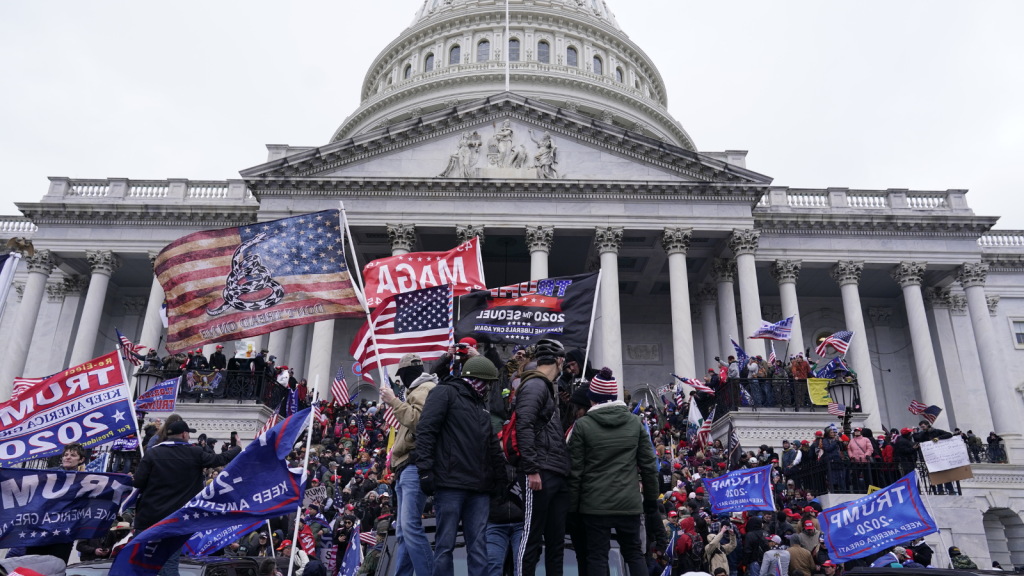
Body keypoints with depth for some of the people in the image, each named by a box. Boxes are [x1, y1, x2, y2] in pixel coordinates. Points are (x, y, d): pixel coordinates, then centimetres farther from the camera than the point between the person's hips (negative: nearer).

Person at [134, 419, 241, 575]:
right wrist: (238, 448, 26)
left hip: (149, 517, 1)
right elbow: (220, 459, 9)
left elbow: (138, 482, -5)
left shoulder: (152, 453, -2)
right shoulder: (195, 454, -2)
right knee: (170, 563, 3)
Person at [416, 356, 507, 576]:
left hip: (479, 487, 7)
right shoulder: (445, 393, 1)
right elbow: (425, 430, -9)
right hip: (450, 483, -6)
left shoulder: (481, 404, 24)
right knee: (445, 544, -2)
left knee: (478, 546, 3)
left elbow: (493, 446, 24)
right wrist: (425, 469, -17)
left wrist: (503, 477, 16)